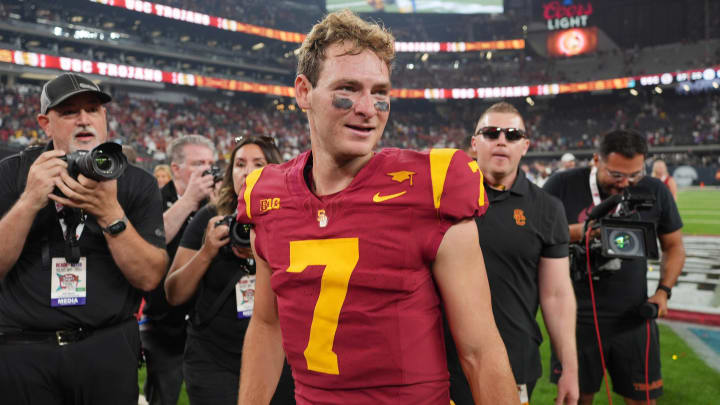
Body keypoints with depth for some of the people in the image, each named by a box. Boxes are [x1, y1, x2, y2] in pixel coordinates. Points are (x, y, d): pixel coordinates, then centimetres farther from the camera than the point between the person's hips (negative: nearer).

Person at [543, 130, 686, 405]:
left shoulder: (655, 191, 0)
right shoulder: (563, 185, -8)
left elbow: (674, 246, 11)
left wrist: (663, 290, -2)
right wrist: (575, 232, -21)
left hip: (633, 318, 2)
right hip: (576, 317, -2)